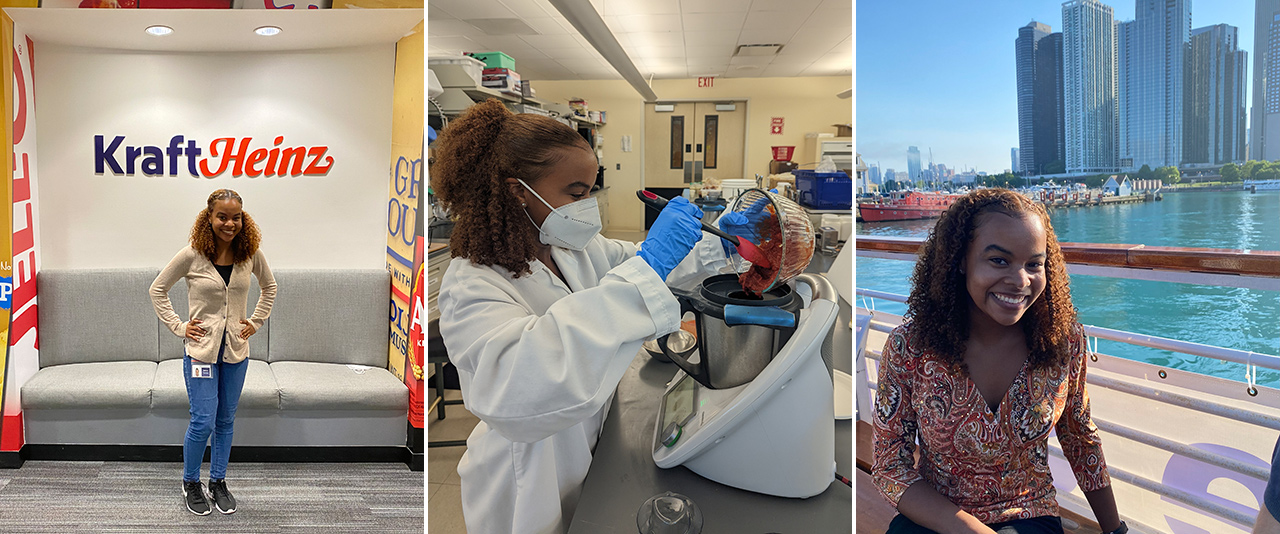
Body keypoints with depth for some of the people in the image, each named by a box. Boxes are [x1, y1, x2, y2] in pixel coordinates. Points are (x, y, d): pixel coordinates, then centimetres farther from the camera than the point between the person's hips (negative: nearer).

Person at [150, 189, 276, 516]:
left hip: (236, 350, 3)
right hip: (201, 349, -3)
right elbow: (157, 290, 2)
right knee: (203, 421, -3)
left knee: (226, 421, 13)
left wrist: (256, 321, 7)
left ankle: (218, 482, 29)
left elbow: (269, 287, 15)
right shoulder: (192, 256, -10)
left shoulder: (251, 254, -3)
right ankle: (190, 483, 22)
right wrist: (178, 327, -4)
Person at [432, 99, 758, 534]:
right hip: (536, 496, -7)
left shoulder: (576, 249, -4)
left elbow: (648, 262, 14)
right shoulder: (471, 287, -29)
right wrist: (647, 264, -49)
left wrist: (719, 242, -4)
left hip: (594, 453, 7)